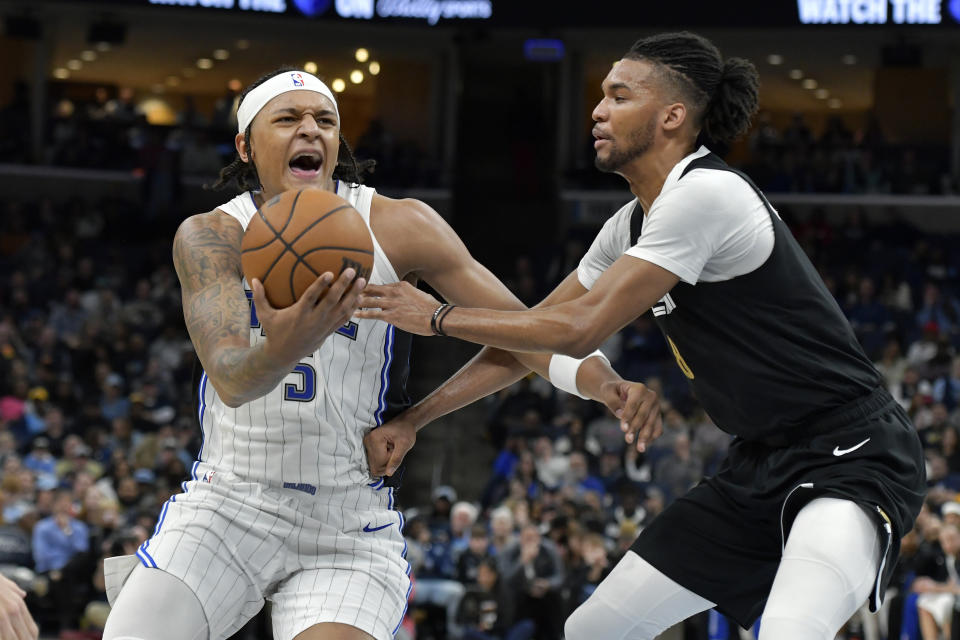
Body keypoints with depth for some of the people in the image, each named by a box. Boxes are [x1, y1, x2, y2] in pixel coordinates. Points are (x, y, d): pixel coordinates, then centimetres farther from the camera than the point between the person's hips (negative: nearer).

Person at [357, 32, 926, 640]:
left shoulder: (705, 193, -20)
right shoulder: (632, 225, 9)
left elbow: (577, 329, -22)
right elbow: (535, 334, 19)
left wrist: (437, 316, -11)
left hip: (850, 458, -10)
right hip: (760, 463, 10)